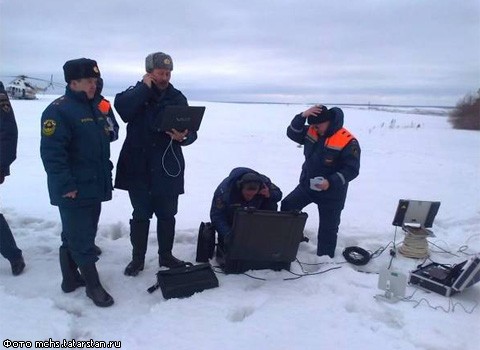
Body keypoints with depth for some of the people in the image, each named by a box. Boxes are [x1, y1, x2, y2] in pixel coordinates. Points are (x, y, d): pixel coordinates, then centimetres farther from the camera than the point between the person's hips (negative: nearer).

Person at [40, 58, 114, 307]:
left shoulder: (94, 107, 13)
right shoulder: (58, 110, -14)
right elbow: (51, 152, -20)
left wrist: (105, 173, 17)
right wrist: (66, 186, -22)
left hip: (94, 186, 9)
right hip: (73, 191, -9)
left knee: (74, 236, 19)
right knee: (81, 239, 0)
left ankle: (71, 278, 33)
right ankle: (93, 285, 13)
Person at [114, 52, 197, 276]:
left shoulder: (177, 97, 6)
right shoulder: (135, 93, 3)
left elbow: (192, 131, 1)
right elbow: (121, 108, -20)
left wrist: (183, 137, -22)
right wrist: (145, 87, -13)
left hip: (167, 168, 1)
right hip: (138, 167, -1)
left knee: (167, 214, 11)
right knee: (140, 214, 8)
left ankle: (165, 255, 29)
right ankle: (138, 258, 25)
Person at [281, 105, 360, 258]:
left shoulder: (348, 141, -23)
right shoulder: (311, 132, -4)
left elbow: (352, 169, -21)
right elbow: (292, 133, -6)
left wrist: (331, 182, -32)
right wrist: (303, 116, -22)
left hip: (332, 193, -6)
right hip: (307, 185, 6)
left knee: (328, 227, 6)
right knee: (287, 206, 8)